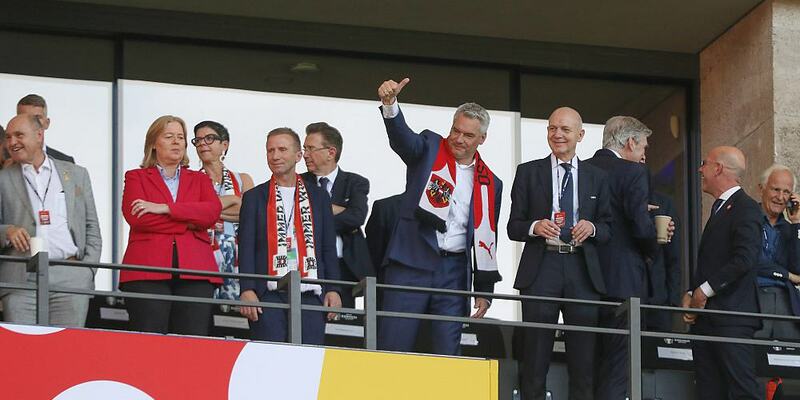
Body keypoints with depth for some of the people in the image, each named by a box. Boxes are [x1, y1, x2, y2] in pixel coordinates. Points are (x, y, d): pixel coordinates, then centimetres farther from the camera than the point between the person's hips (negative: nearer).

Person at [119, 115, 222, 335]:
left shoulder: (200, 180, 23)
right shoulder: (136, 177, 16)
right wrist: (188, 224, -3)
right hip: (148, 270, -2)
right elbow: (134, 217, -3)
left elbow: (213, 211, 2)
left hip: (194, 271, 2)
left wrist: (165, 208, -6)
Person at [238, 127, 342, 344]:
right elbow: (246, 247, 4)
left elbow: (329, 247, 14)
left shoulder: (318, 197, 16)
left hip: (311, 295, 2)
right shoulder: (254, 197, 11)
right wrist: (247, 290, -9)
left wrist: (333, 289, 3)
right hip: (268, 294, -2)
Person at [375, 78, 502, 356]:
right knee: (393, 347, -6)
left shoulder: (490, 184, 14)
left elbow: (486, 239, 15)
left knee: (448, 352, 3)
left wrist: (484, 291, 12)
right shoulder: (429, 150, 6)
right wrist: (390, 104, -36)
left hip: (455, 271, 3)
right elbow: (402, 138, -16)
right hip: (411, 263, -3)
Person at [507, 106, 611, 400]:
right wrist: (535, 227, -15)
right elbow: (513, 227, 6)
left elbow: (608, 230, 13)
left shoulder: (597, 177, 14)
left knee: (583, 360, 2)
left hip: (583, 271, 2)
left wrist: (593, 228, -9)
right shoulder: (528, 172, 9)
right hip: (541, 268, -2)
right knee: (535, 357, -4)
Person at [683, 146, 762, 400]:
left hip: (731, 317, -9)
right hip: (705, 318, 9)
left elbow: (744, 260, -19)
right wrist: (691, 293, 7)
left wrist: (705, 290, -14)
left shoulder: (746, 209, -8)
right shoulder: (719, 208, 22)